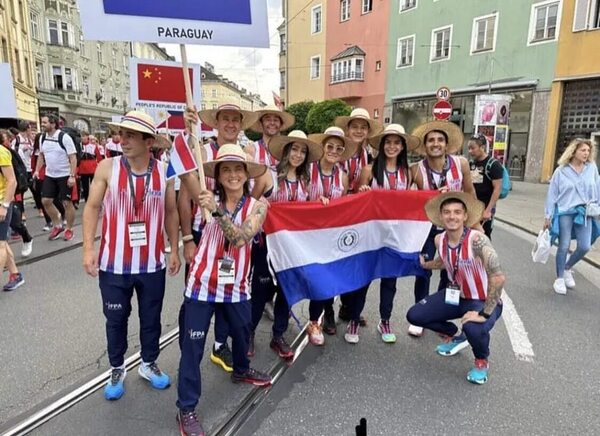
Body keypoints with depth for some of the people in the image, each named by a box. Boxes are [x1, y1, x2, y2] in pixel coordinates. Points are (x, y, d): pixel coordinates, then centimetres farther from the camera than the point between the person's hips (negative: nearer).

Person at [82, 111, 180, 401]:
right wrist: (88, 248, -8)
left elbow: (171, 213, 5)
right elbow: (92, 208, -2)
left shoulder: (164, 172, -4)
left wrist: (174, 250, 4)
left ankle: (149, 364, 38)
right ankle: (117, 369, 36)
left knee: (151, 317, 16)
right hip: (114, 263, -1)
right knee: (116, 319, 15)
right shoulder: (108, 167, -8)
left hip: (152, 263, 1)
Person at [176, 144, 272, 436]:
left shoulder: (257, 207, -7)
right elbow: (186, 173, -24)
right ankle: (186, 409, 22)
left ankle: (241, 370, 56)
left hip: (236, 286, 3)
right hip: (202, 283, -2)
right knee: (193, 346, 4)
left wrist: (217, 211, -34)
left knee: (242, 333, 25)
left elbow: (240, 237, -23)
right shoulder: (210, 198, -8)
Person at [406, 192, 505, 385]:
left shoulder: (476, 240, -31)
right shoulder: (439, 240, -9)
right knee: (414, 316, -3)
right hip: (456, 295, 6)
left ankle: (482, 361, 2)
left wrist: (484, 313, -35)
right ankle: (454, 336, 27)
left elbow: (498, 277, -38)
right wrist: (425, 264, 13)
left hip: (483, 301, -6)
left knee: (473, 328, -38)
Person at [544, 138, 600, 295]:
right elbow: (552, 194, -2)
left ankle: (567, 268, 27)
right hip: (565, 212, -3)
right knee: (564, 246, 0)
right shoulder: (561, 171, -5)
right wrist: (548, 216, -3)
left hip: (585, 213, 3)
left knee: (584, 247, -1)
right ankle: (559, 278, 16)